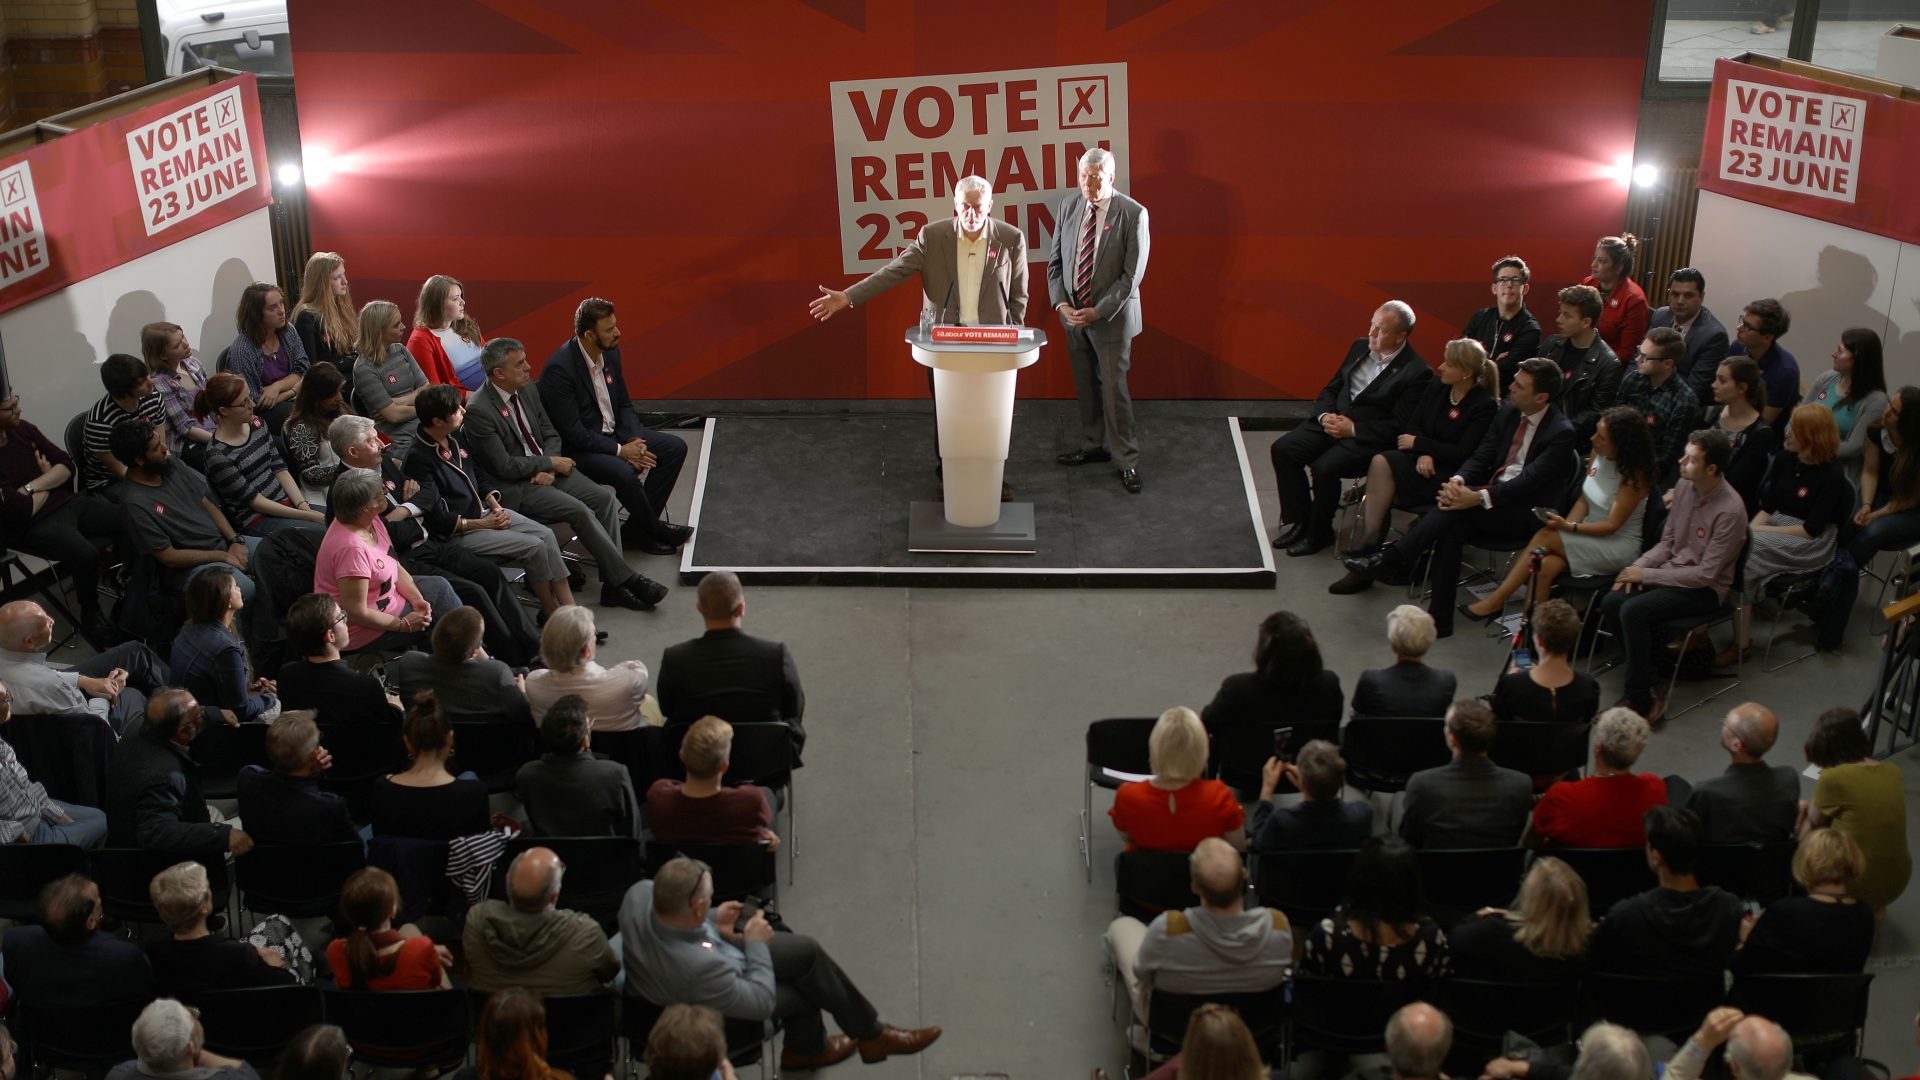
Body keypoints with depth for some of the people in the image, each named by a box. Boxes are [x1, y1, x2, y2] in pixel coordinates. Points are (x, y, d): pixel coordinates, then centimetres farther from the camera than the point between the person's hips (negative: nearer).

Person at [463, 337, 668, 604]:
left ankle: (613, 583, -12)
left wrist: (549, 469, -9)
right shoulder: (477, 411, -19)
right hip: (515, 487, -8)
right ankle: (626, 578, -15)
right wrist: (552, 463, -12)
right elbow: (505, 466, -18)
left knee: (605, 498, -12)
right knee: (580, 511, -24)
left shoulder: (528, 389, 5)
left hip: (546, 471, 8)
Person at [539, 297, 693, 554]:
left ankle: (639, 527, -2)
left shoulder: (611, 352, 1)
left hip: (614, 432, 8)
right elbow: (572, 432, -23)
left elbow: (624, 404, 10)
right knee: (625, 474, -33)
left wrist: (635, 440, -9)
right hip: (579, 448, -8)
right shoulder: (559, 369, -23)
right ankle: (655, 529, -5)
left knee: (675, 447, -4)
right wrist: (619, 450, -21)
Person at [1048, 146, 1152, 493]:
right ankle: (1093, 446, 31)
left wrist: (1098, 312, -18)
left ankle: (1126, 461, 10)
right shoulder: (1069, 206, 1)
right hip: (1073, 316, 5)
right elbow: (1055, 261, 8)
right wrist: (1061, 303, -6)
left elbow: (1132, 276, -15)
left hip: (1112, 318, -5)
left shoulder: (1133, 214, -14)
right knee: (1085, 386, 15)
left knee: (1114, 388, -1)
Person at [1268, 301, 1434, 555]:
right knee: (1283, 449, -12)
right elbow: (1331, 389, 14)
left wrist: (1353, 428, -19)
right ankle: (1297, 520, 2)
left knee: (1324, 468, -29)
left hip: (1368, 439, -7)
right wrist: (1325, 415, -7)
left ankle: (1318, 534, -4)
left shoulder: (1417, 372, -12)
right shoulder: (1360, 347, 9)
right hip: (1332, 421, 7)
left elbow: (1399, 426, -15)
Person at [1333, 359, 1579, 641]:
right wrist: (1458, 480, -15)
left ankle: (1390, 561, -26)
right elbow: (1480, 458, 8)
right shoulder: (1508, 413, 9)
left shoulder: (1561, 433, -13)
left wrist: (1479, 498, -34)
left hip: (1526, 514, -6)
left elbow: (1529, 481, -22)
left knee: (1459, 508, -32)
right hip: (1492, 495, 6)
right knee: (1452, 530, -27)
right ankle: (1440, 617, -27)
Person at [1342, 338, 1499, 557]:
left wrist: (1418, 444, -12)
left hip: (1450, 475, -6)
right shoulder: (1436, 387, 6)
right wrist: (1423, 454, -13)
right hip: (1424, 462, 6)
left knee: (1384, 465, -25)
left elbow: (1463, 454, -15)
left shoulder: (1485, 405, -11)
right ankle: (1367, 540, -27)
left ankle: (1370, 541, -19)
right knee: (1380, 462, -24)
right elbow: (1414, 427, 8)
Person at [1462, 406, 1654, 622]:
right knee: (1544, 567, -26)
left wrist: (1568, 527, -27)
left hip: (1619, 548, -6)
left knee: (1545, 537, -25)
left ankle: (1495, 602, -19)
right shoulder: (1598, 454, 0)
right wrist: (1564, 526, -9)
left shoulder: (1635, 475, -19)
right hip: (1590, 535, 6)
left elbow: (1612, 526, -19)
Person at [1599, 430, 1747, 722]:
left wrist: (1647, 575, -18)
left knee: (1633, 610, -28)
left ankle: (1642, 700, -17)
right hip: (1672, 571, 7)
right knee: (1611, 603, -16)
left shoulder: (1730, 511, -23)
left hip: (1705, 589, -7)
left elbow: (1706, 574, -21)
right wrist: (1638, 566, -7)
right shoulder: (1684, 487, -1)